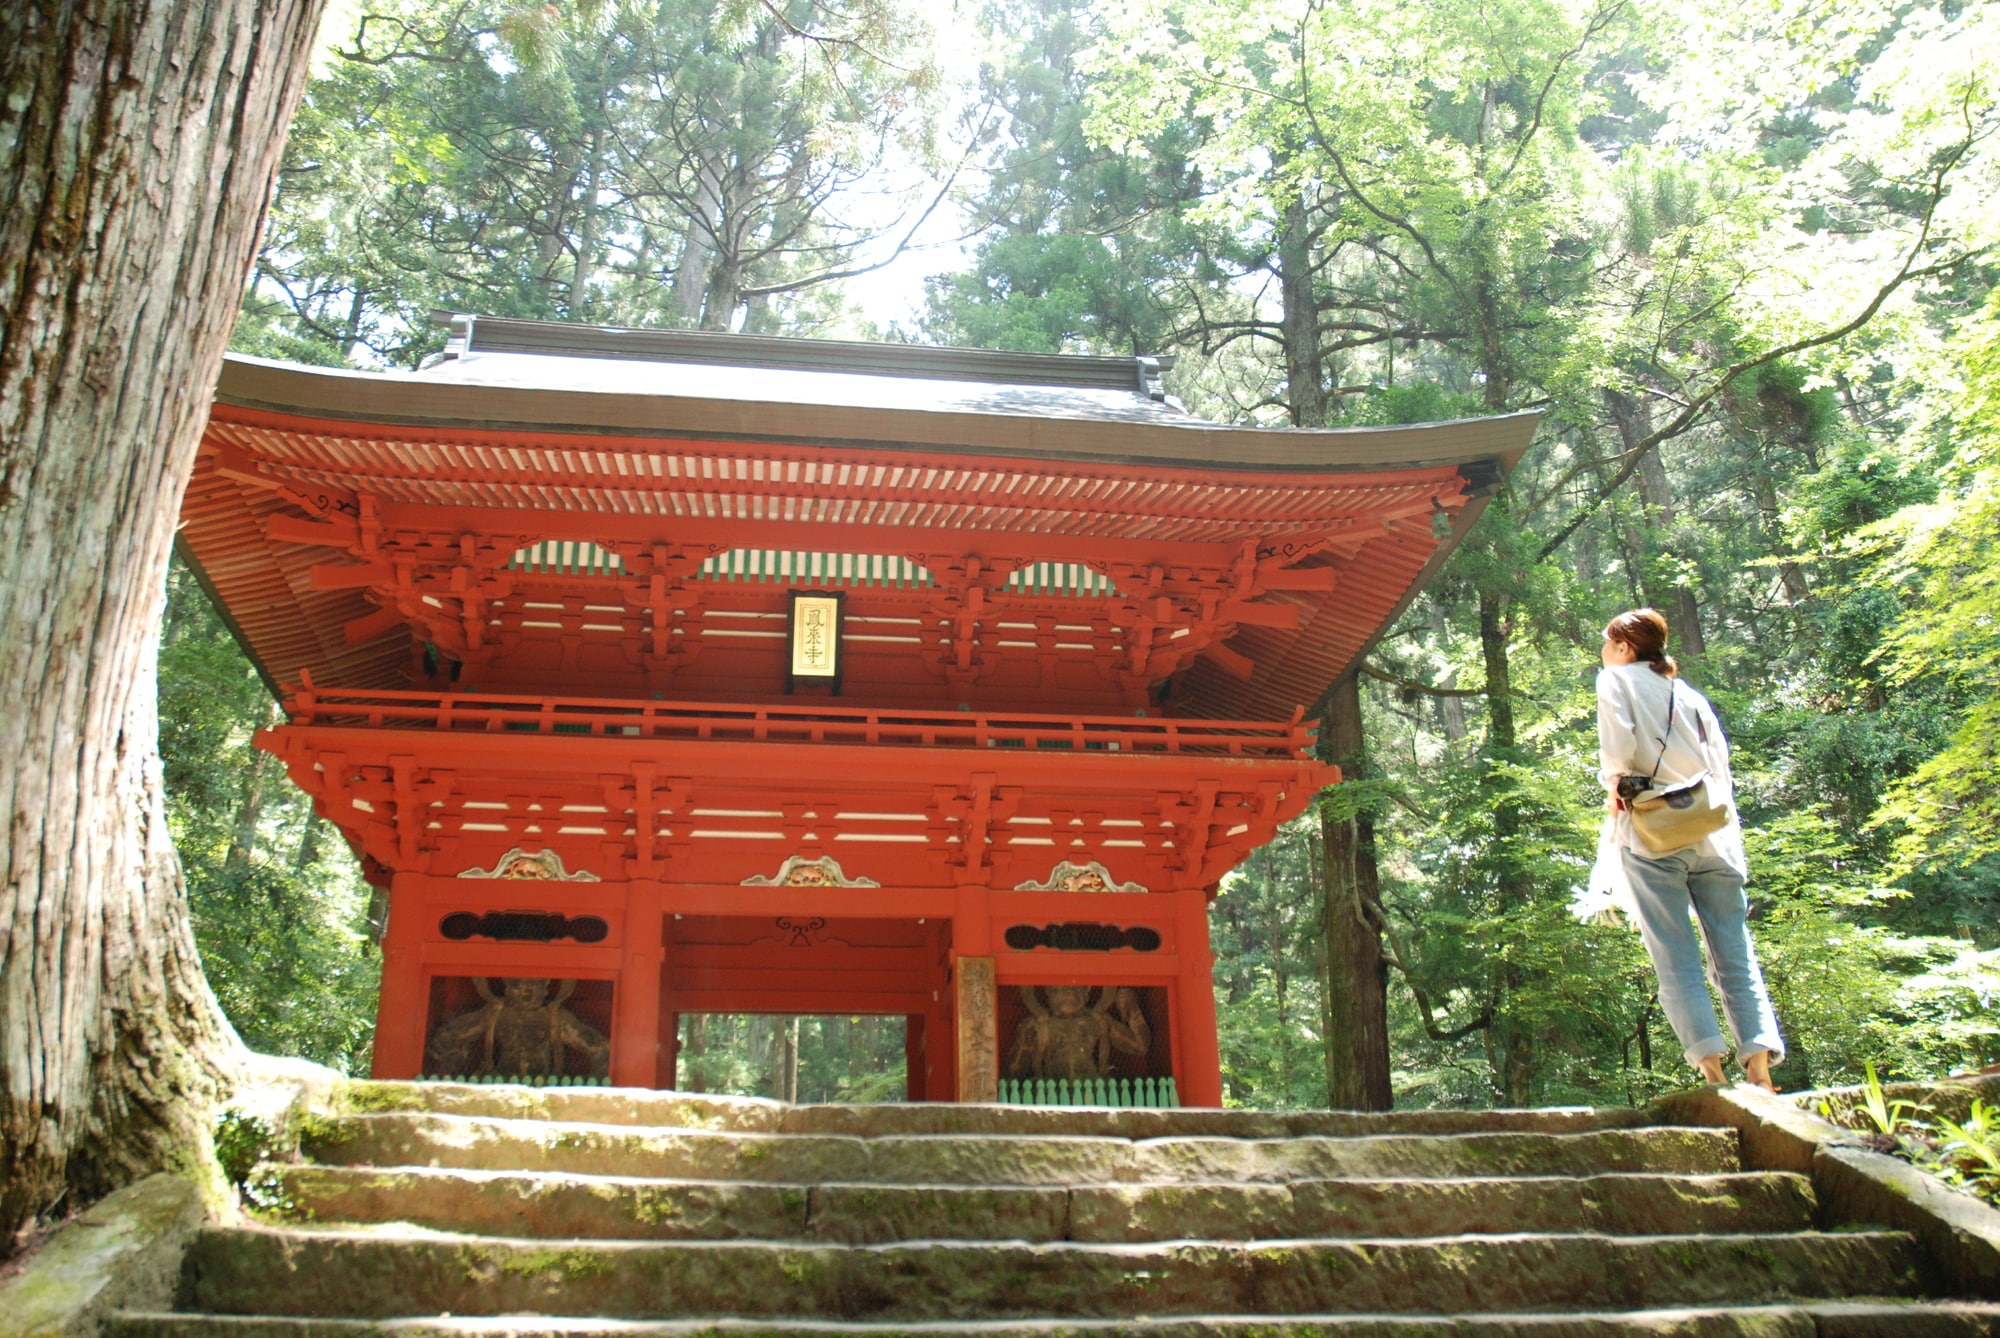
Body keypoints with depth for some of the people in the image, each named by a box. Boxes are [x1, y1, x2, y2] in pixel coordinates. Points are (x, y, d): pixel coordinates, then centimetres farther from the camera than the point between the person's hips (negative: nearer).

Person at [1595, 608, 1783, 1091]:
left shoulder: (1617, 680, 6)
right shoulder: (1693, 696, 22)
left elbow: (1618, 748, -11)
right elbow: (1721, 769, 17)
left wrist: (1613, 787, 5)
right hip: (1713, 833, 5)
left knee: (1677, 962, -6)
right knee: (1736, 957, 1)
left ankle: (1713, 1072, -15)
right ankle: (1760, 1070, -10)